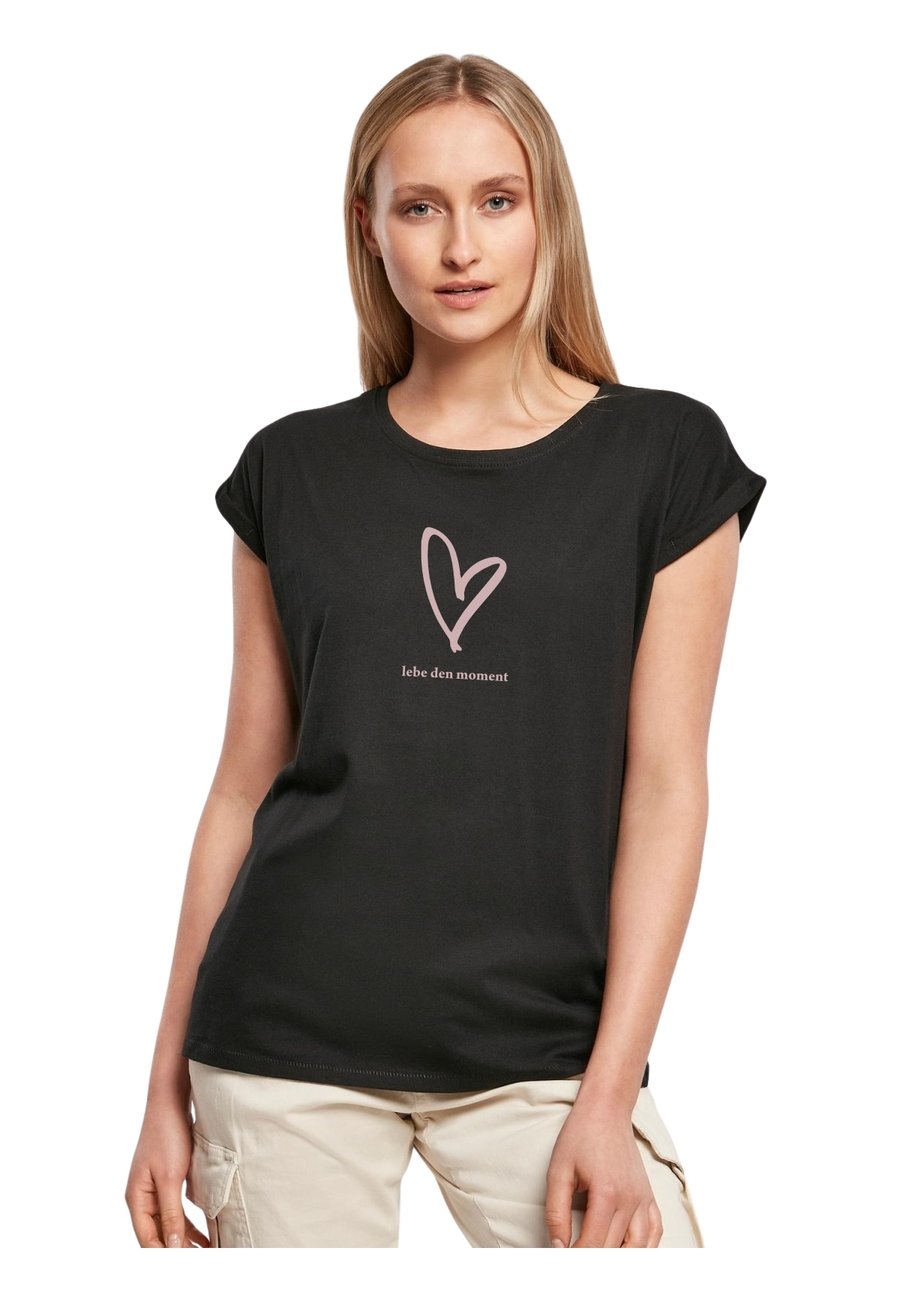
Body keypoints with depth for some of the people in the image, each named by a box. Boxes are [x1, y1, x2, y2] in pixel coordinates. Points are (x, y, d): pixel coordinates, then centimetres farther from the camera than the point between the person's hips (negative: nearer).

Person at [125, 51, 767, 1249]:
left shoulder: (663, 457, 2)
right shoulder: (296, 470, 7)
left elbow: (665, 785, -2)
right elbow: (246, 784, 9)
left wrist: (611, 1093, -8)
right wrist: (170, 1082, 8)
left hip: (538, 1049, -1)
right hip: (289, 1045, 1)